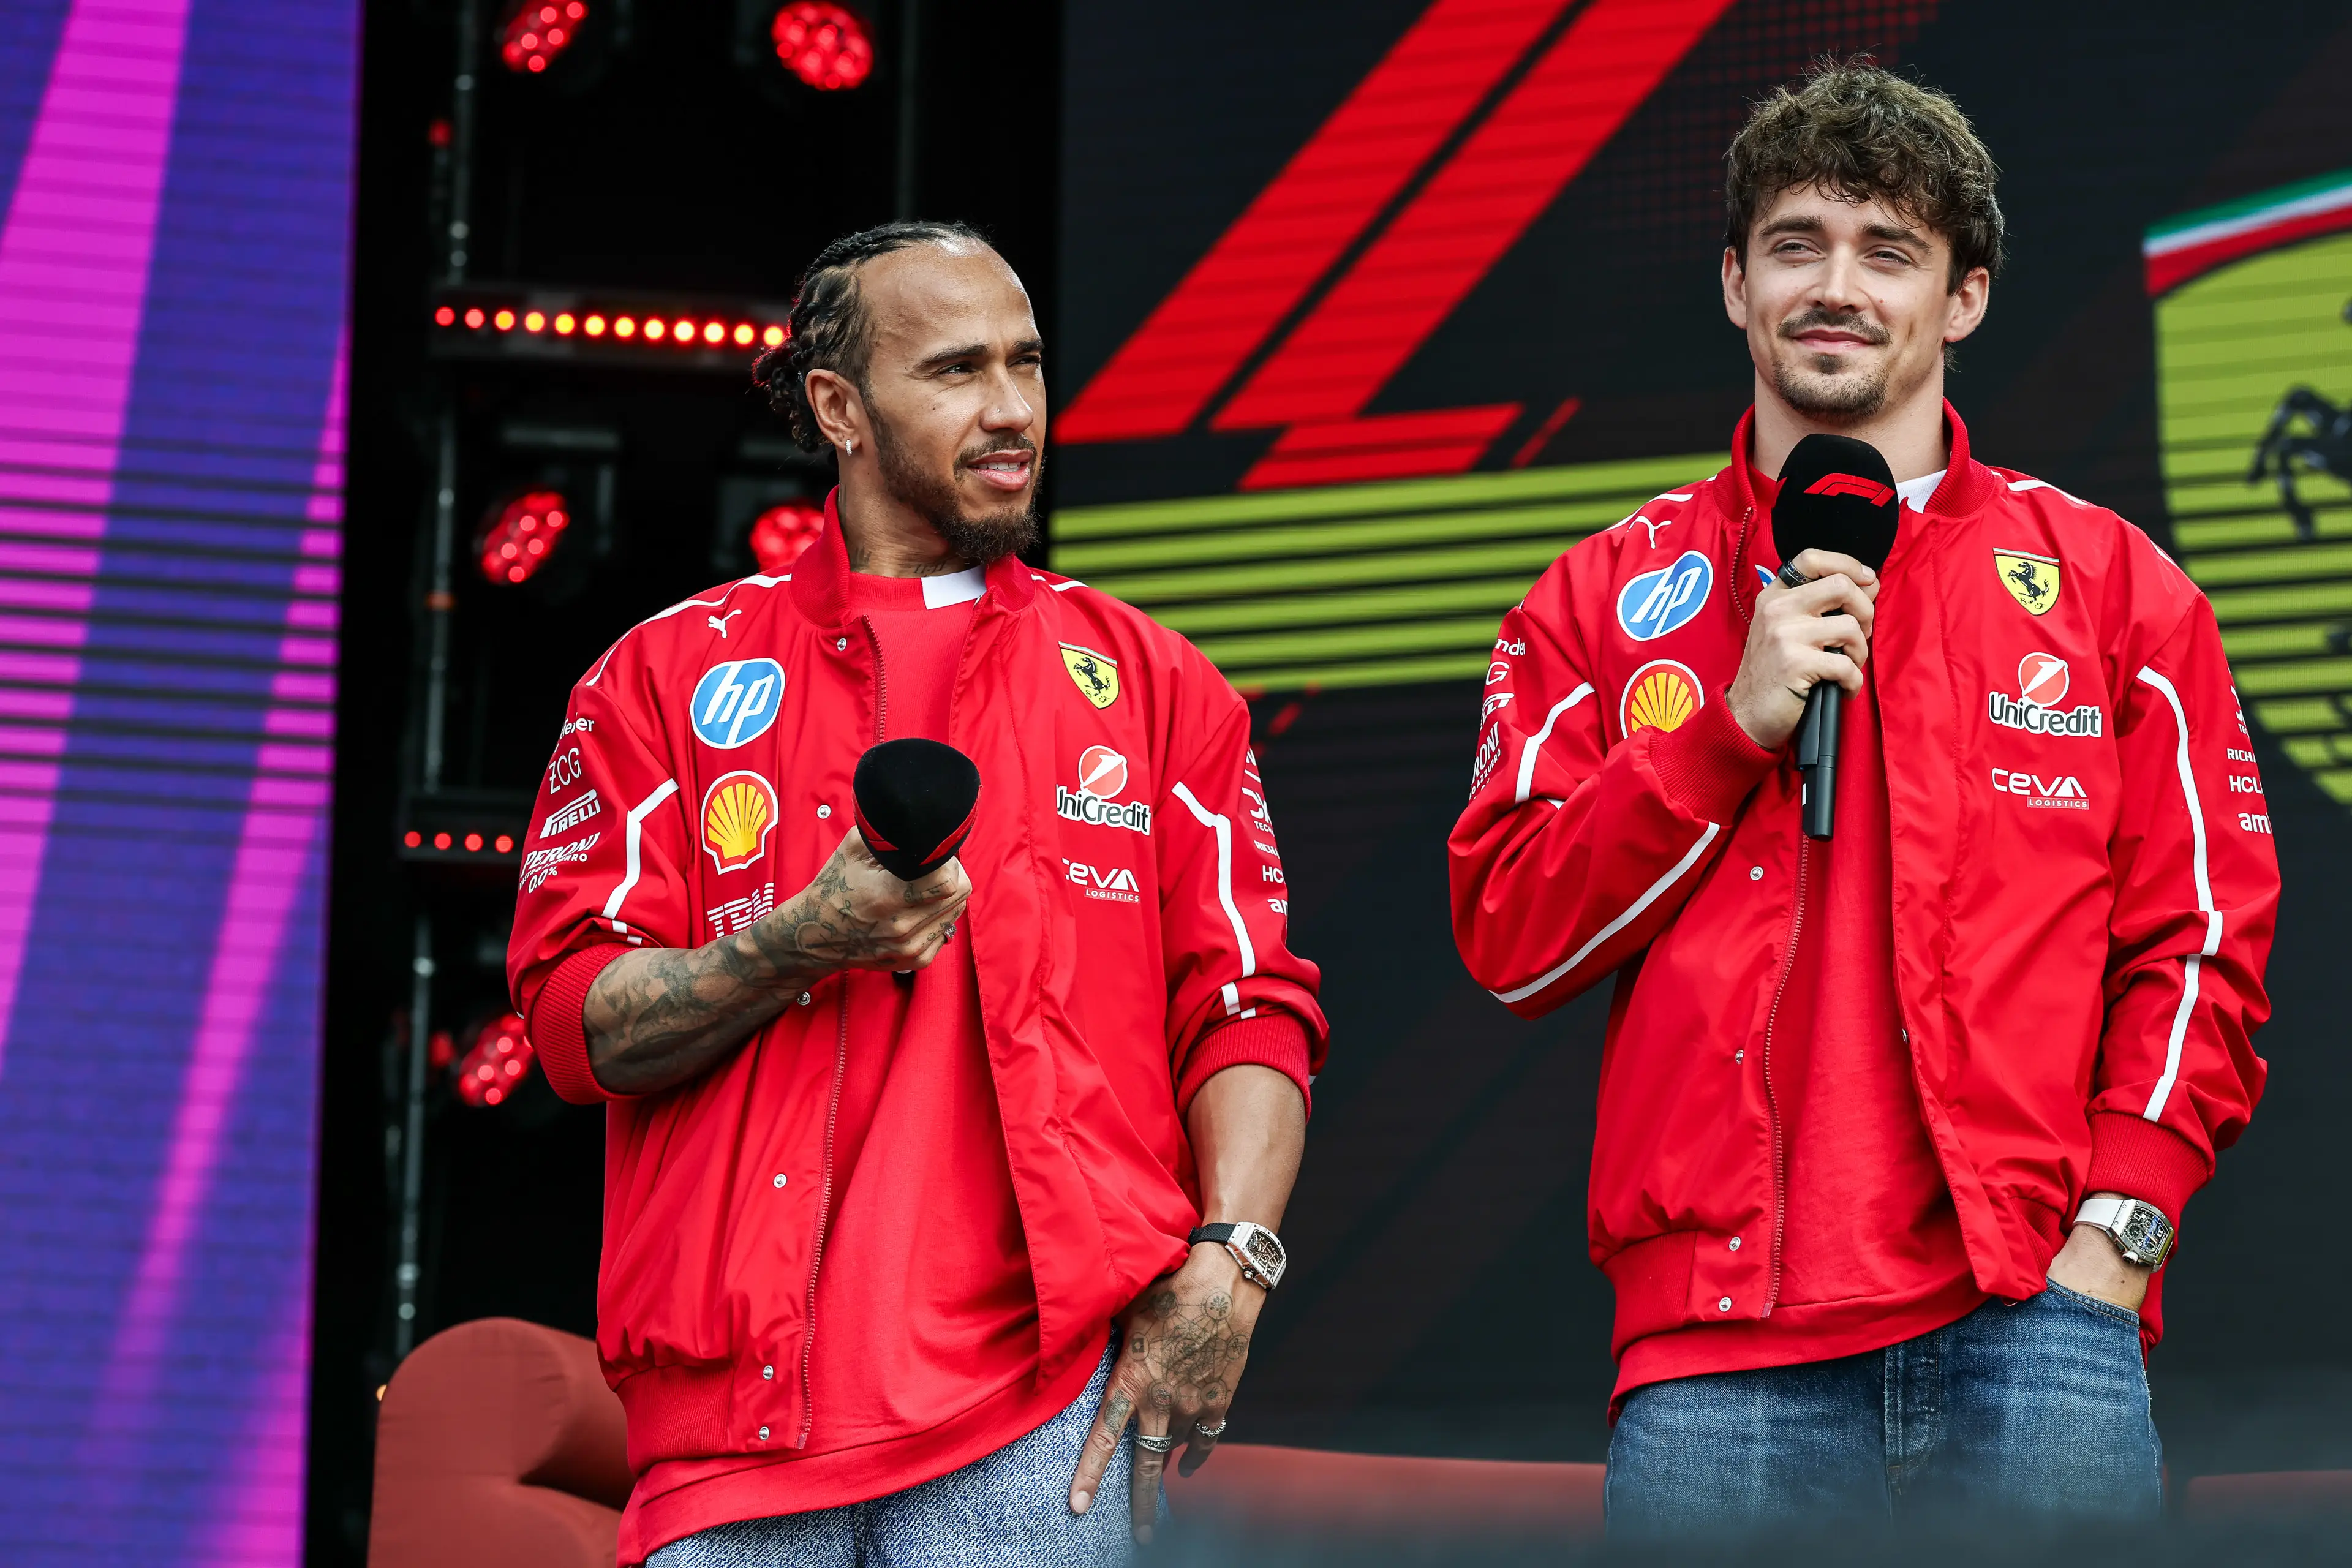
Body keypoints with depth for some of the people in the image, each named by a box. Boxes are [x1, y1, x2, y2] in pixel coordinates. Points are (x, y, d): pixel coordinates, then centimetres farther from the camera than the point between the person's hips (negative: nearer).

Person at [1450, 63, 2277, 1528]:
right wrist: (1734, 726, -5)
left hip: (2029, 1320, 0)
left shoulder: (2110, 584, 12)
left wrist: (2116, 1229, -6)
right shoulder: (1607, 598, 14)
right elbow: (1510, 939, 5)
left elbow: (2200, 942, 7)